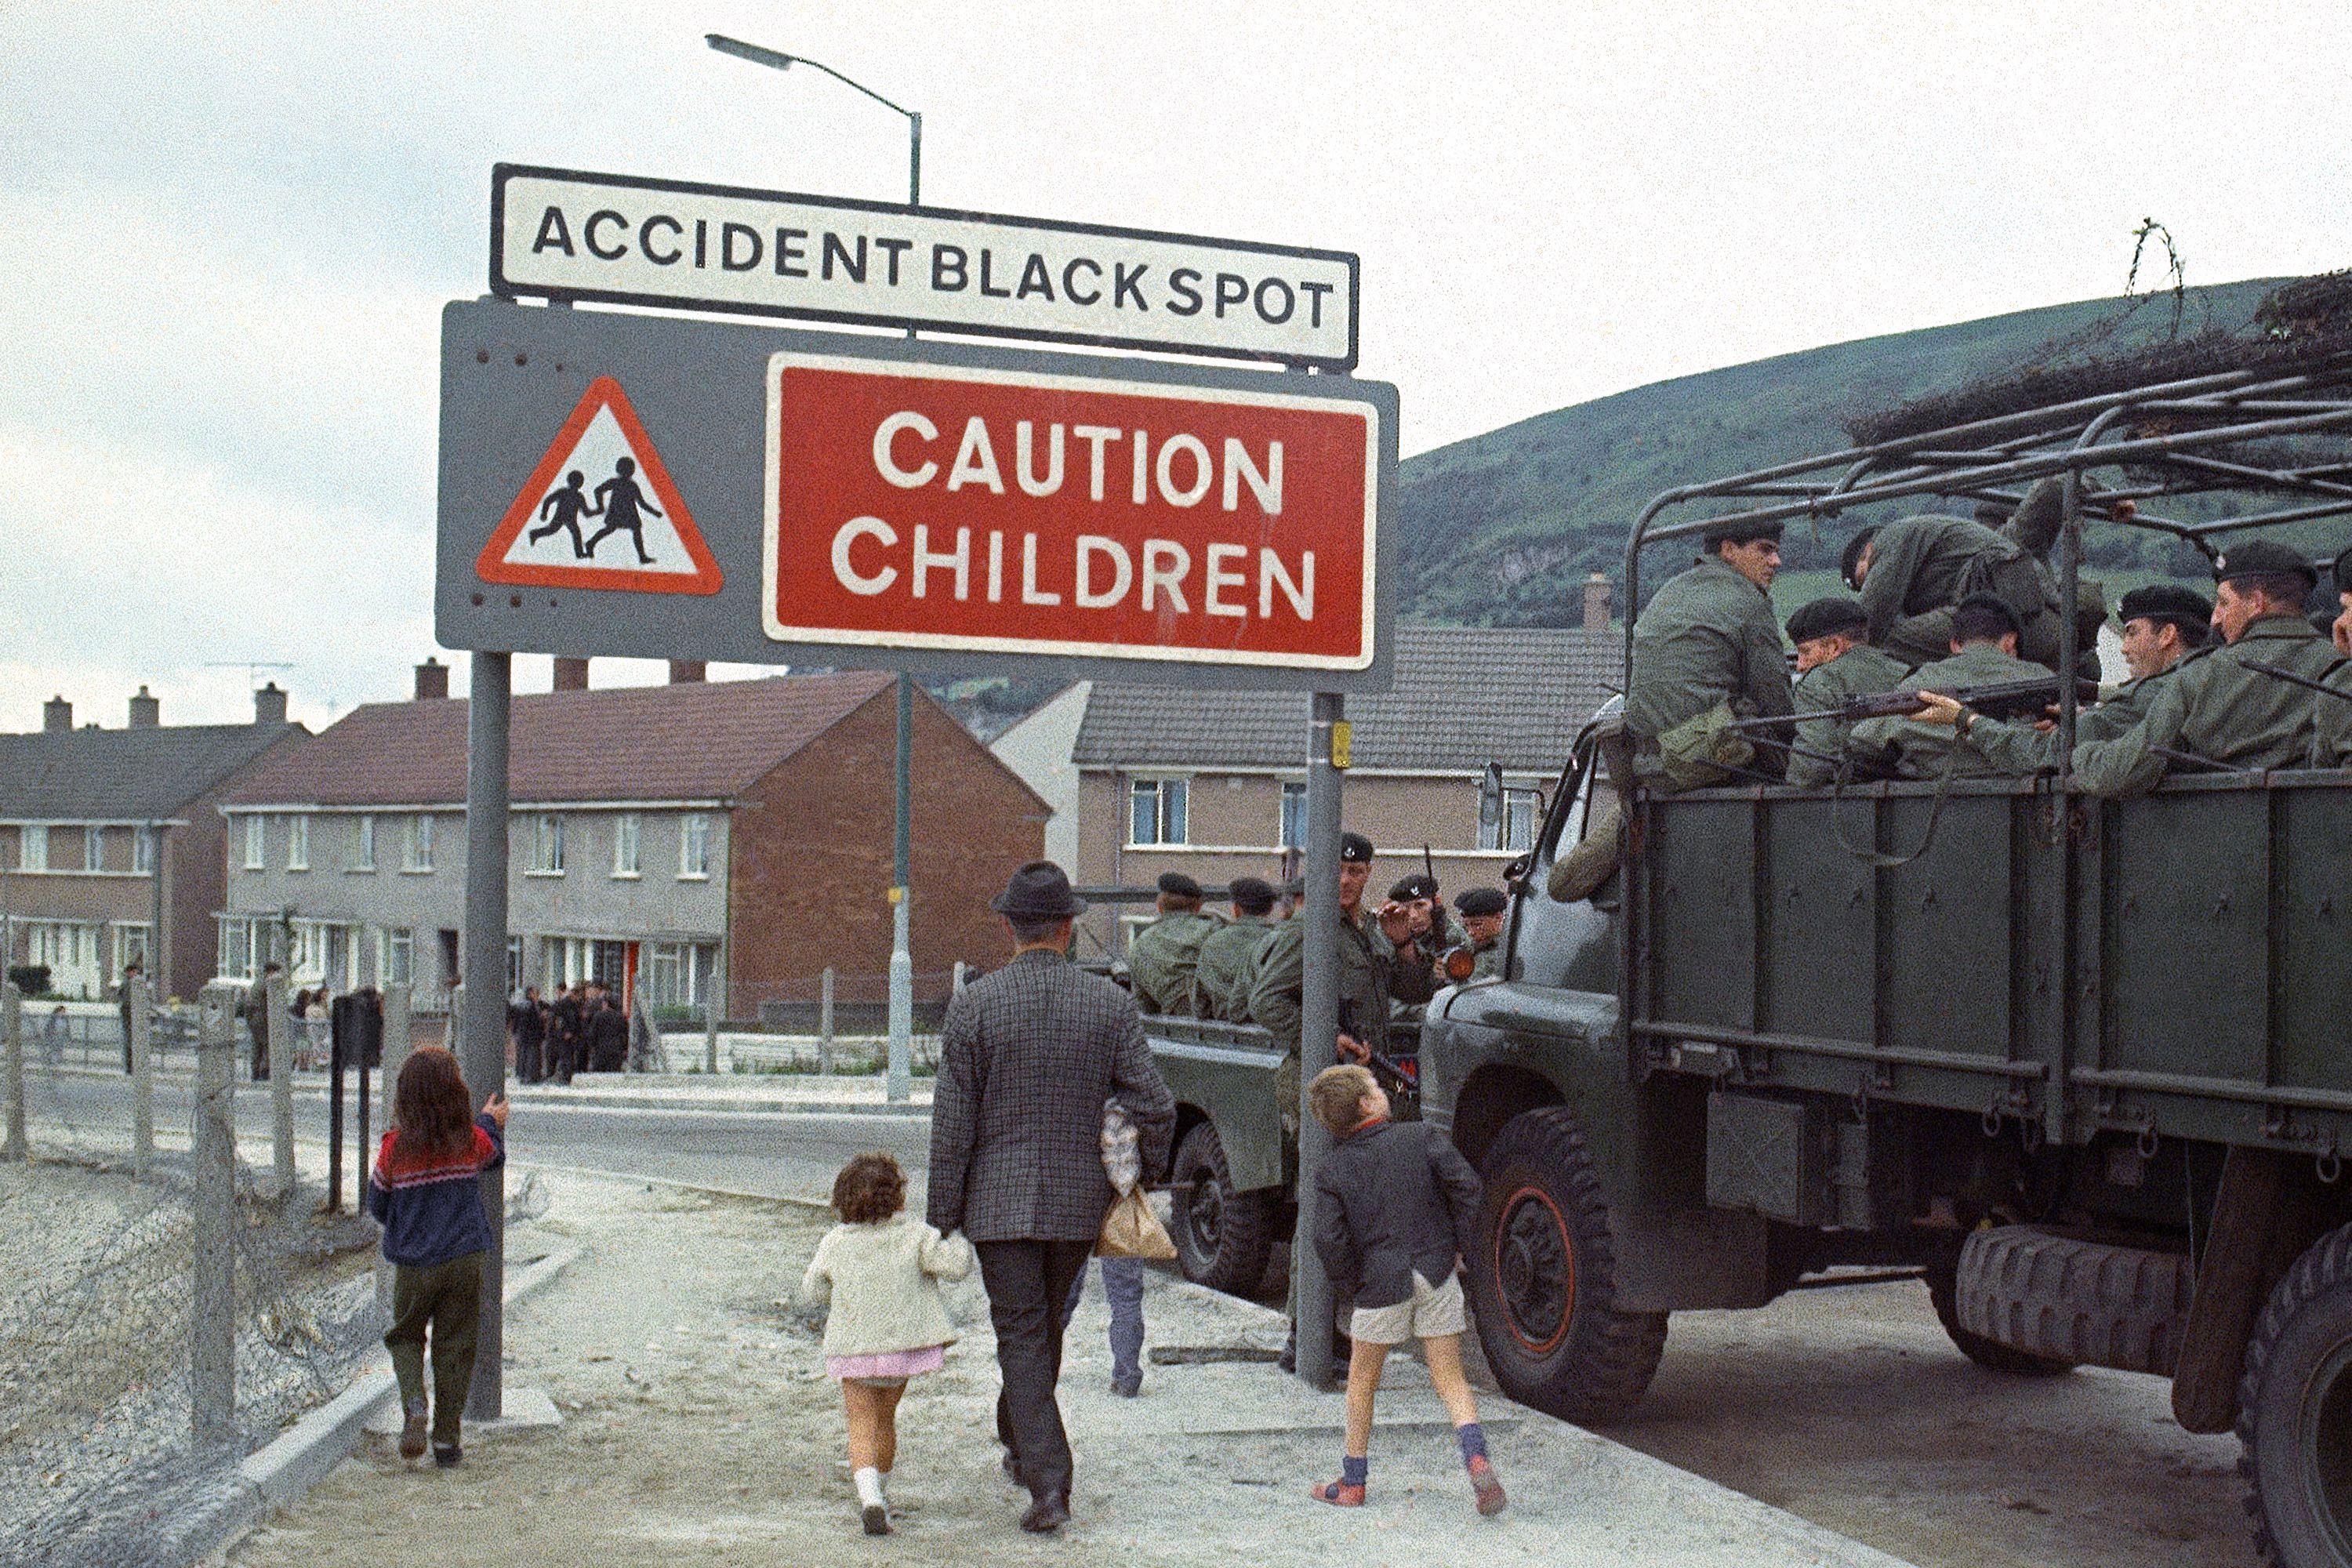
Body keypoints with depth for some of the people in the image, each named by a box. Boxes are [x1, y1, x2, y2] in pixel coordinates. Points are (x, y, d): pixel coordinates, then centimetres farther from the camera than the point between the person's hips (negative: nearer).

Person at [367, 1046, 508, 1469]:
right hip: (464, 1261, 0)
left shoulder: (393, 1148, -9)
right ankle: (446, 1440, 11)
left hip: (412, 1265, 0)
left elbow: (377, 1205, 3)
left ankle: (414, 1403, -7)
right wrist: (492, 1123, 36)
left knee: (405, 1336, 19)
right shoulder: (473, 1141, -7)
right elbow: (495, 1156, 17)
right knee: (455, 1348, 10)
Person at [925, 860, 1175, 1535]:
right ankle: (1020, 1444, 40)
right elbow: (1153, 1107, -6)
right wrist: (1147, 1171, 13)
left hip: (1001, 1200, -2)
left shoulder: (972, 1005, -9)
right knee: (1046, 1326, 21)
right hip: (1080, 1199, 3)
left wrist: (943, 1218, -1)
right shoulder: (1111, 1004, -5)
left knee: (1021, 1337, 1)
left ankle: (1048, 1484, -8)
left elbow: (952, 1123, -8)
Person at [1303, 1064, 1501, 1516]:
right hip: (1437, 1274, 1)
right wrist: (1461, 1246, 2)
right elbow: (1466, 1185, -9)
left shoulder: (1332, 1171, -2)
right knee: (1450, 1379, 8)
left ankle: (1352, 1483, 22)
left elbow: (1329, 1241, -9)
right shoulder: (1421, 1137, -1)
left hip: (1380, 1284, -1)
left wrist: (1349, 1288, 6)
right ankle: (1477, 1459, -14)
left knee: (1362, 1382, 16)